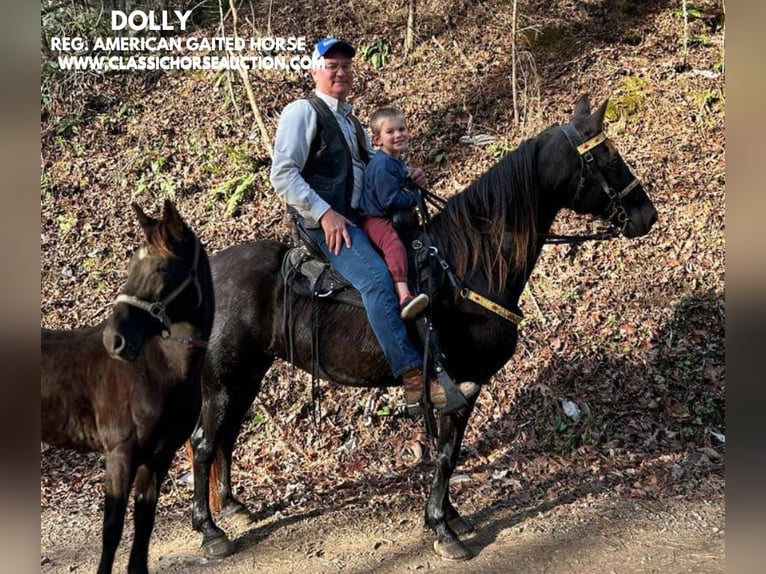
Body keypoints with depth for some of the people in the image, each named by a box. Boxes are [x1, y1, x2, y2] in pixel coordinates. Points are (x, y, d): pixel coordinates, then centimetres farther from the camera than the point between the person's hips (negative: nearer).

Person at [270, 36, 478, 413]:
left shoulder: (350, 120, 24)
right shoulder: (302, 112, -2)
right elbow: (283, 175, -11)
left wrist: (407, 175, 12)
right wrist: (324, 213, -21)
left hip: (364, 217, 10)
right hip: (326, 222, -10)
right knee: (377, 280, -30)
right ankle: (414, 379, -31)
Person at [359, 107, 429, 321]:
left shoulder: (397, 161, 13)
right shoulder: (382, 165, -20)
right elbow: (390, 200, -25)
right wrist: (414, 198, -10)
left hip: (391, 216, 11)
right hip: (375, 218, -11)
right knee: (394, 245, -34)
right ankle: (404, 297, -53)